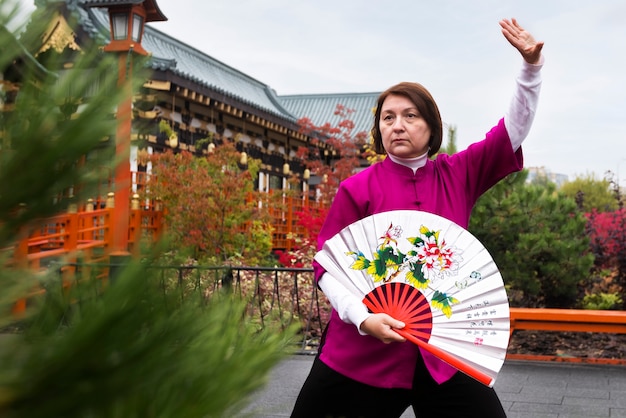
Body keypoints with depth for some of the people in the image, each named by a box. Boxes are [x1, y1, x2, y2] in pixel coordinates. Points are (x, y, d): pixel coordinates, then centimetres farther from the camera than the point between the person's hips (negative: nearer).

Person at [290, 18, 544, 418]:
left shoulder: (458, 175, 5)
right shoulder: (358, 188, -4)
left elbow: (513, 130, 5)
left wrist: (532, 65, -8)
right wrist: (362, 318, -18)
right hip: (362, 352, -2)